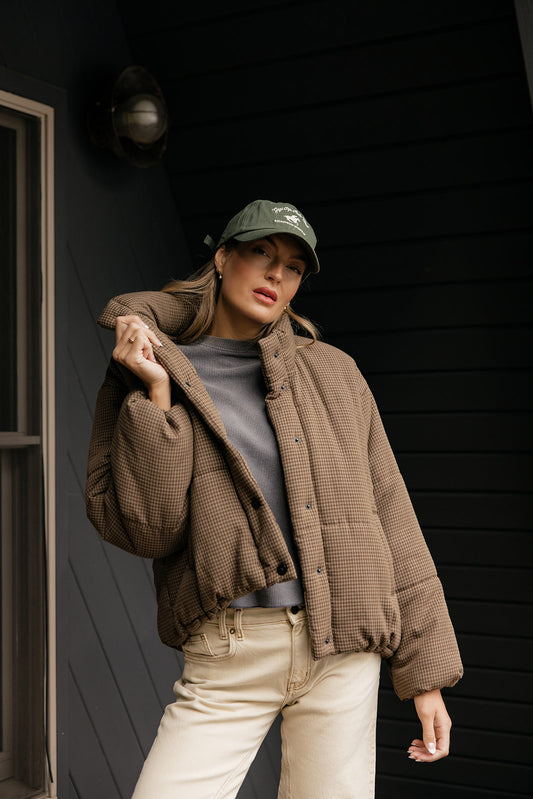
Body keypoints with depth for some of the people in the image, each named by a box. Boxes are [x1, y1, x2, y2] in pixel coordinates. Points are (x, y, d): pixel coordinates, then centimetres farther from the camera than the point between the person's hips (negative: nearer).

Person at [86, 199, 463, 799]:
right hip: (227, 659, -1)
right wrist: (155, 395, -10)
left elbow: (390, 519, 8)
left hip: (344, 650, 2)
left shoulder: (333, 373, 9)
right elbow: (144, 530, -4)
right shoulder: (144, 375, 5)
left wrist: (426, 672, 6)